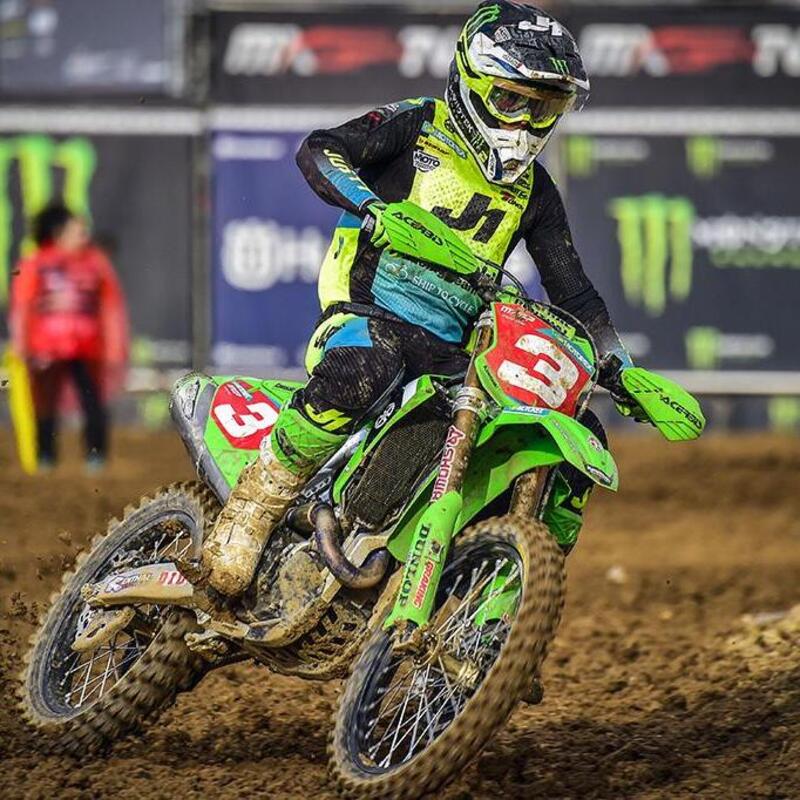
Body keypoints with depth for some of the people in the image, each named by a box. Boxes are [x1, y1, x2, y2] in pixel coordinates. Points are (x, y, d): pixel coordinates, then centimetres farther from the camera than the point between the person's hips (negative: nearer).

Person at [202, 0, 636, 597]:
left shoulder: (534, 192, 18)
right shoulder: (417, 127, 2)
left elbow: (572, 290, 21)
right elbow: (318, 151, -11)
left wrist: (619, 367, 7)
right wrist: (371, 207, -29)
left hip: (455, 347, 6)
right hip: (370, 311, -6)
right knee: (356, 375, -42)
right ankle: (250, 514, -29)